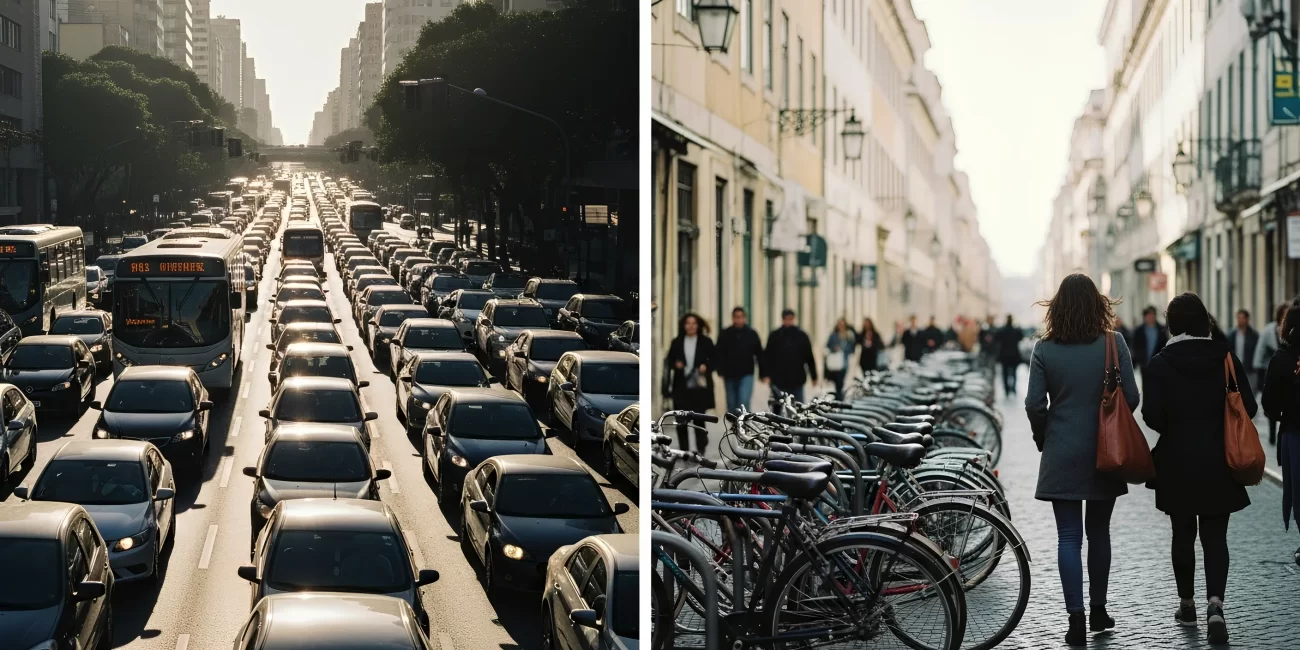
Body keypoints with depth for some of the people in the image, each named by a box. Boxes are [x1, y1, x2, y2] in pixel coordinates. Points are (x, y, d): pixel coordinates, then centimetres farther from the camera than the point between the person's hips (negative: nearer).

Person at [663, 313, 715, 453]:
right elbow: (669, 361, 11)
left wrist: (706, 367, -16)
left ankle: (702, 446, 20)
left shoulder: (706, 342, 1)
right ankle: (684, 449, 13)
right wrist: (675, 365, -10)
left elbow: (714, 360, 3)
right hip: (681, 386, 2)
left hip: (700, 386, -2)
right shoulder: (676, 342, 6)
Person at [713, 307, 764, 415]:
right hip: (729, 375, 2)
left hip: (746, 374, -2)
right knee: (731, 405, 10)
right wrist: (720, 370, -16)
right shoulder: (724, 334, 1)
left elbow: (759, 354, 4)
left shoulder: (752, 334, 1)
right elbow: (718, 353, -2)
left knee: (744, 401, -17)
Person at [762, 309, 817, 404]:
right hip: (779, 381, 0)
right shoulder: (774, 336, 3)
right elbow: (767, 356, 0)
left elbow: (809, 357, 7)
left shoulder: (802, 336, 5)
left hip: (797, 381, 0)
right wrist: (766, 374, -9)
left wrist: (814, 376, 7)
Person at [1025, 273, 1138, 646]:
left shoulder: (1045, 349, -6)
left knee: (1069, 537, 1)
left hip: (1062, 457, -1)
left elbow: (1034, 404, -7)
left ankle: (1077, 619, -4)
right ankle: (1098, 610, 24)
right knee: (1099, 532, 16)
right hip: (1104, 454, 1)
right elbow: (1131, 397, -6)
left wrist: (1043, 439, 10)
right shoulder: (1113, 344, -6)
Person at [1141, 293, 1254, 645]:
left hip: (1177, 463, -1)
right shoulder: (1226, 357, -3)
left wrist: (1174, 429, 8)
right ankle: (1215, 603, -14)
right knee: (1215, 537, 4)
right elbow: (1248, 407, -4)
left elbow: (1152, 414, -12)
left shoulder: (1160, 364, -7)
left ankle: (1187, 604, 23)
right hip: (1219, 462, 1)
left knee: (1183, 534, 13)